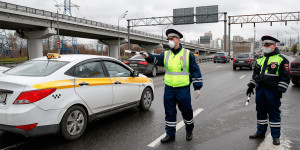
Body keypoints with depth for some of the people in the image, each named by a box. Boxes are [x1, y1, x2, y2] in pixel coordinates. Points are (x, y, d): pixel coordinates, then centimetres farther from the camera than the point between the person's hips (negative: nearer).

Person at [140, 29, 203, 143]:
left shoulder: (188, 54, -1)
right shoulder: (165, 54, 8)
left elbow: (195, 71, 1)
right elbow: (156, 59, -10)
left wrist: (197, 87, -2)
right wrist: (148, 56, -33)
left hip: (183, 89, -3)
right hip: (169, 89, 3)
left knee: (186, 111, 10)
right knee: (169, 112, 9)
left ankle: (189, 131, 34)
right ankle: (170, 134, 23)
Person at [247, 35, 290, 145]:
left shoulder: (281, 60, -4)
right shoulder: (261, 59, 14)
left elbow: (285, 77, -7)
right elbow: (255, 74, 22)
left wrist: (280, 90, -13)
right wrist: (251, 86, 14)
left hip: (272, 91, -6)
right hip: (260, 90, 6)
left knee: (274, 113, 2)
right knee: (260, 112, 13)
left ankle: (276, 136, 14)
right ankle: (260, 132, 26)